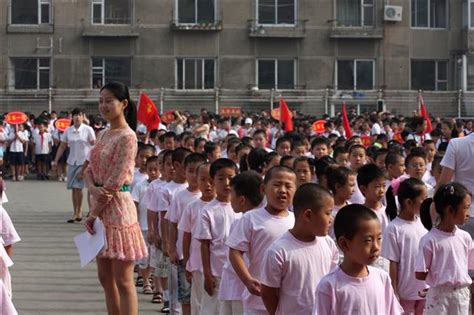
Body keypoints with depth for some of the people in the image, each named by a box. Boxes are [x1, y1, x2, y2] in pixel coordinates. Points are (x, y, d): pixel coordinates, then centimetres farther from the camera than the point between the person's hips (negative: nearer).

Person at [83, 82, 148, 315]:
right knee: (105, 278, 14)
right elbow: (90, 170, 10)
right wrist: (93, 189, -13)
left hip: (117, 208, -9)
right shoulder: (104, 135, 13)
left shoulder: (127, 137, -14)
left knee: (123, 281, -3)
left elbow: (114, 182, -17)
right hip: (100, 207, 9)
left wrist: (93, 213, -13)